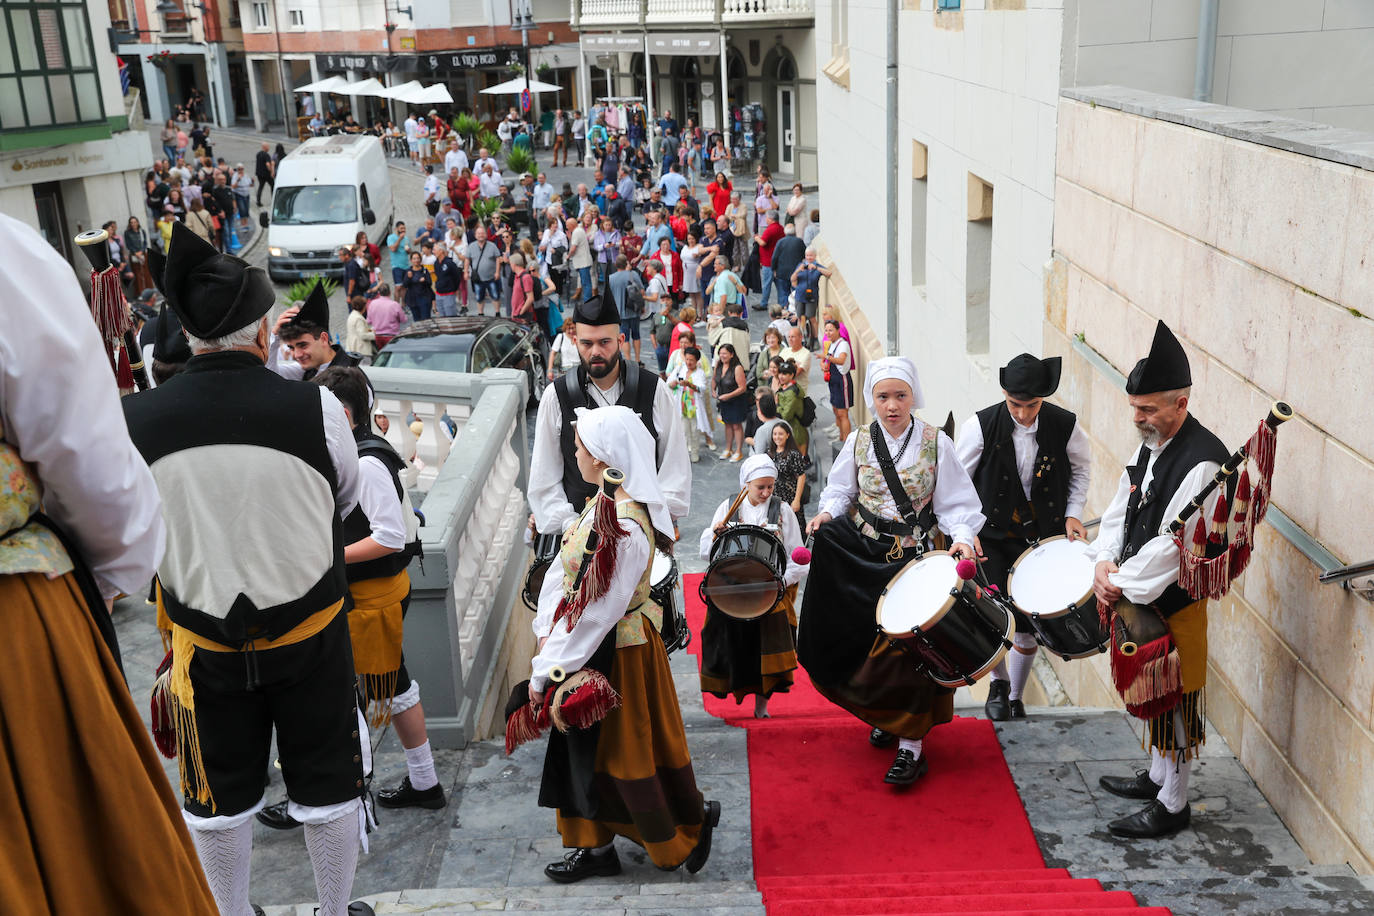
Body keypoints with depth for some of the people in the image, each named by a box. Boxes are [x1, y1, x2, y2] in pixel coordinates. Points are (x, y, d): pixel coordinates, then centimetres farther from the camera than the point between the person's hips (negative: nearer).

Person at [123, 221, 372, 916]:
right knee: (326, 781, 17)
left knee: (219, 794, 20)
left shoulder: (133, 421, -15)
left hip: (205, 643, 1)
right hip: (310, 633, -1)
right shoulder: (316, 409, -18)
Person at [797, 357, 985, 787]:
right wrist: (828, 513, -11)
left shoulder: (936, 443, -5)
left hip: (914, 558, -3)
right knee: (866, 640, 9)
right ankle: (885, 715, 34)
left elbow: (955, 503, -4)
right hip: (860, 557, 3)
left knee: (905, 645, -9)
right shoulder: (858, 441, 3)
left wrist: (962, 537, -22)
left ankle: (911, 745, 0)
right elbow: (840, 491, 10)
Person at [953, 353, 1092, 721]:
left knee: (1027, 625, 5)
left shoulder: (1065, 426, -10)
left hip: (1041, 539, 1)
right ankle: (999, 682, 20)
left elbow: (1079, 469, 11)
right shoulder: (981, 425, -15)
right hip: (990, 536, -1)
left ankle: (1015, 698, 30)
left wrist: (1072, 513, -1)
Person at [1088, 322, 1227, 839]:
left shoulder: (1203, 462, -25)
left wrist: (1122, 583, -20)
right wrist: (1105, 563, -6)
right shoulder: (1150, 445, 4)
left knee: (1174, 699, 4)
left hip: (1175, 601, -9)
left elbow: (1174, 541, -26)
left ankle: (1172, 805, 17)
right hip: (1138, 593, 9)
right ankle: (1158, 775, 40)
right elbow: (1120, 509, 9)